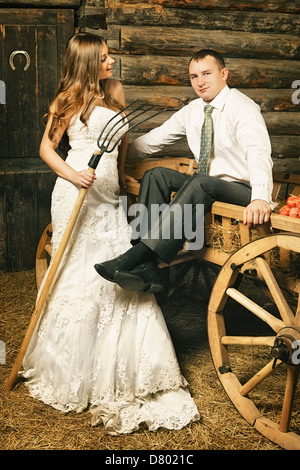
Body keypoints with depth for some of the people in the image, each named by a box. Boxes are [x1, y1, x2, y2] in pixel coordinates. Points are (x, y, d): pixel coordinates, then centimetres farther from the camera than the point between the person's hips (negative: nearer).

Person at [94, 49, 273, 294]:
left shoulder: (243, 108, -12)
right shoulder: (192, 110, 9)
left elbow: (258, 153, -30)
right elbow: (155, 139, 18)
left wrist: (261, 198, -48)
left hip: (244, 191, -7)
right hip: (204, 189, 7)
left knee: (201, 182, -36)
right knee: (156, 175, -14)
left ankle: (135, 255, -42)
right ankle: (147, 270, -27)